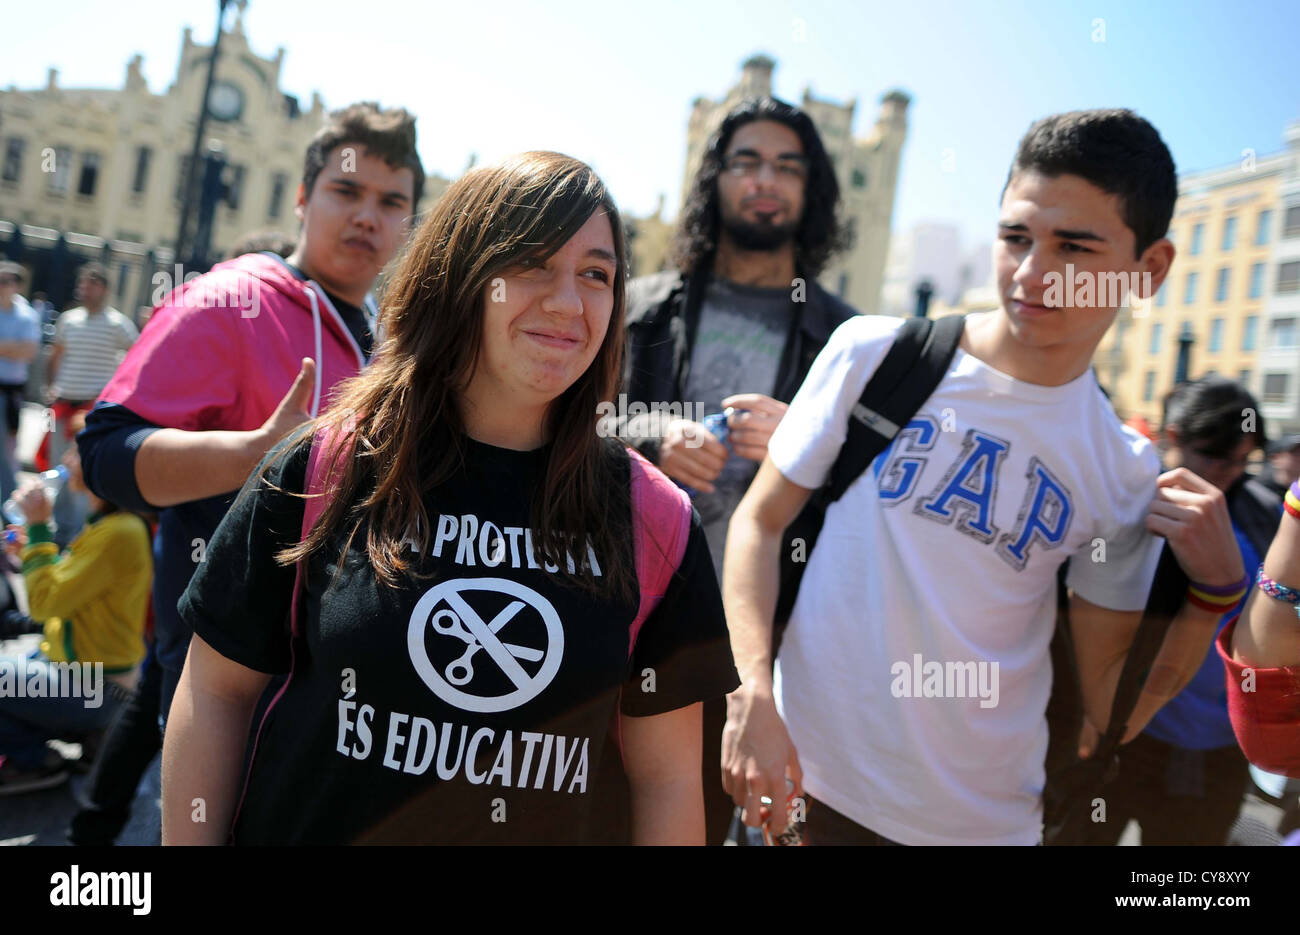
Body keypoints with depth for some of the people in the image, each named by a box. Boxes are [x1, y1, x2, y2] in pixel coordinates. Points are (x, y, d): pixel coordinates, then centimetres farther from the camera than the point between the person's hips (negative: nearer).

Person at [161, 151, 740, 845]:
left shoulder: (653, 521, -10)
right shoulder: (322, 469, -12)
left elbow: (666, 775, -5)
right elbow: (216, 689, -4)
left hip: (549, 829, 1)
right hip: (301, 826, 0)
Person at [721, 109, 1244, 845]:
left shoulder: (1129, 475, -2)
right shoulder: (874, 353, -8)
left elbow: (1112, 708, 3)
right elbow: (760, 521, -3)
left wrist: (1213, 591, -11)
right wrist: (753, 696, -14)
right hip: (810, 780, -1)